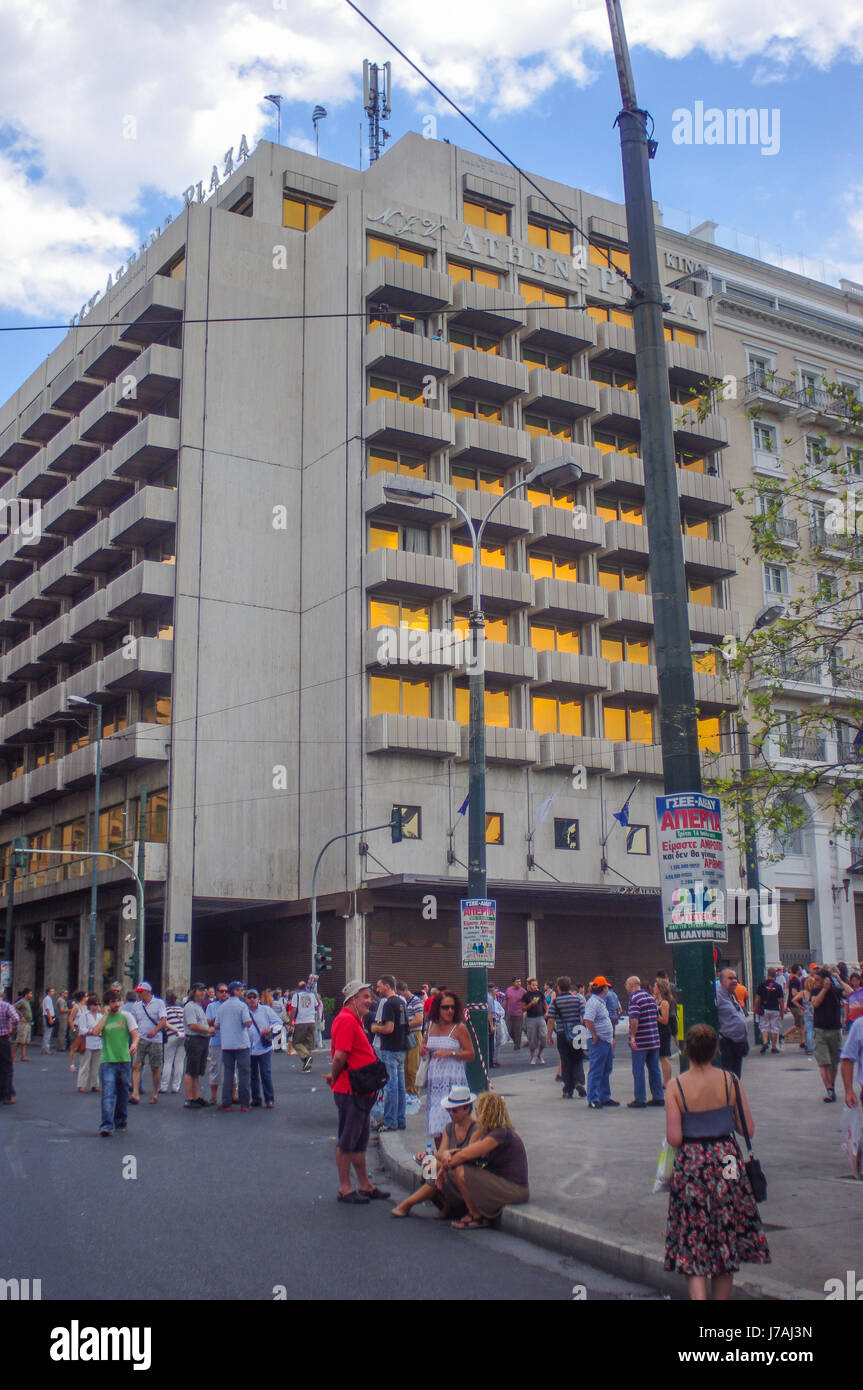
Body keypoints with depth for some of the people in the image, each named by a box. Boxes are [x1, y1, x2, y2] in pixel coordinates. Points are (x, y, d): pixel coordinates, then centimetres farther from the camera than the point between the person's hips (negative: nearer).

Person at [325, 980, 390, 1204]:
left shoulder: (355, 1020, 16)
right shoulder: (346, 1020, -18)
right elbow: (340, 1056, -24)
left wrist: (334, 1077, 11)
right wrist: (334, 1076, -9)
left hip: (361, 1091, 10)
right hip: (350, 1091, -10)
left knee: (360, 1141, 17)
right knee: (347, 1142, 1)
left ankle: (365, 1185, 26)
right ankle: (345, 1188, 9)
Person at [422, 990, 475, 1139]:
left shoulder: (459, 1028, -4)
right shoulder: (431, 1026, 11)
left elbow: (471, 1055, -6)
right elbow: (425, 1048, 26)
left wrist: (450, 1053, -17)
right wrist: (423, 1051, 3)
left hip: (453, 1081, -5)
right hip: (434, 1081, 5)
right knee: (435, 1125, 6)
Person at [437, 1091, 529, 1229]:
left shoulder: (500, 1134, -19)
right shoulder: (491, 1133, 12)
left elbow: (465, 1155, -21)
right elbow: (466, 1150, 13)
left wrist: (446, 1166, -5)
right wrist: (447, 1153, -6)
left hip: (514, 1190, -10)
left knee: (461, 1171, -20)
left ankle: (478, 1218, -3)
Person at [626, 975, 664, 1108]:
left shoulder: (634, 998, -11)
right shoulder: (650, 996, 13)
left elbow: (634, 1019, -22)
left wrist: (632, 1036, -19)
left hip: (640, 1042, -7)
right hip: (654, 1039, 7)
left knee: (638, 1071, 0)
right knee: (654, 1069, 12)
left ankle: (640, 1099, 3)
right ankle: (658, 1097, 15)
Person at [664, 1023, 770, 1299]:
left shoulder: (675, 1087, -10)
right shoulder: (730, 1081, -7)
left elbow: (674, 1139, -12)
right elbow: (748, 1129, -3)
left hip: (691, 1165, -2)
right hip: (727, 1162, 2)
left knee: (693, 1245, 5)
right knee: (726, 1239, 17)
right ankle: (722, 1295, 26)